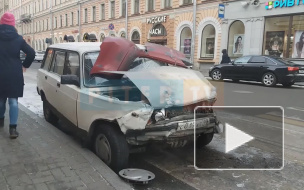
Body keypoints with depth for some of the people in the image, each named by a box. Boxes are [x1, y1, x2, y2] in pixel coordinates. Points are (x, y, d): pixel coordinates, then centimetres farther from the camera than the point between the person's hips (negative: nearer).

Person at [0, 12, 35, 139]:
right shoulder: (18, 38, -2)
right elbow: (31, 53, -7)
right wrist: (25, 65, 4)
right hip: (14, 74, -1)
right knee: (13, 100, 0)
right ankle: (13, 128, -6)